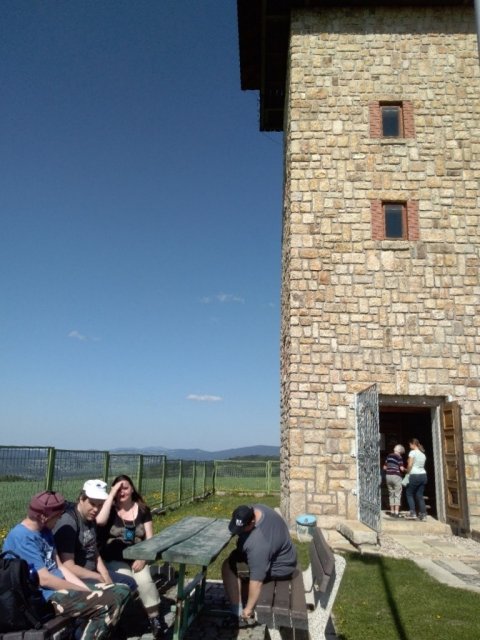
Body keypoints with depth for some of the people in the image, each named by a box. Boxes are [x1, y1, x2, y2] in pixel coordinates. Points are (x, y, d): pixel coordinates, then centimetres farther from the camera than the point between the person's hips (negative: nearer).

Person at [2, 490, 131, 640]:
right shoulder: (21, 537, -18)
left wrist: (88, 590, -1)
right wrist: (86, 592, -14)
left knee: (121, 591, -1)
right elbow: (44, 579, -21)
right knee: (109, 603, -24)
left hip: (62, 588, 9)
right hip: (46, 598, -9)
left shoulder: (45, 531, 12)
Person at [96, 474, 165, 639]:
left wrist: (143, 558, -10)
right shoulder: (110, 509, 0)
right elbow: (100, 521, -24)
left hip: (136, 558, 2)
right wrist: (111, 495, -19)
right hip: (114, 560, -2)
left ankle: (155, 618, -7)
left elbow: (149, 538, 5)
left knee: (145, 581, -24)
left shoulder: (143, 509, 6)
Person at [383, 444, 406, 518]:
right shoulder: (399, 457, -6)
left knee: (391, 494, 13)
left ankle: (392, 511, 15)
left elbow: (384, 467, 13)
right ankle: (396, 512, -3)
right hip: (396, 476, -6)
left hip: (388, 476, 6)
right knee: (397, 495, 1)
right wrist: (405, 470, 8)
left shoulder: (388, 456, 11)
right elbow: (401, 468, -13)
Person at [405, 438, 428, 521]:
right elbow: (422, 465, 13)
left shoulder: (413, 452, -8)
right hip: (423, 475, 7)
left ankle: (413, 513, -2)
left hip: (414, 475, -7)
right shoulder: (423, 453, 14)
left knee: (409, 494, 6)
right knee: (420, 495, 9)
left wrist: (407, 472, 2)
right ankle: (423, 514, 3)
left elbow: (410, 465, -15)